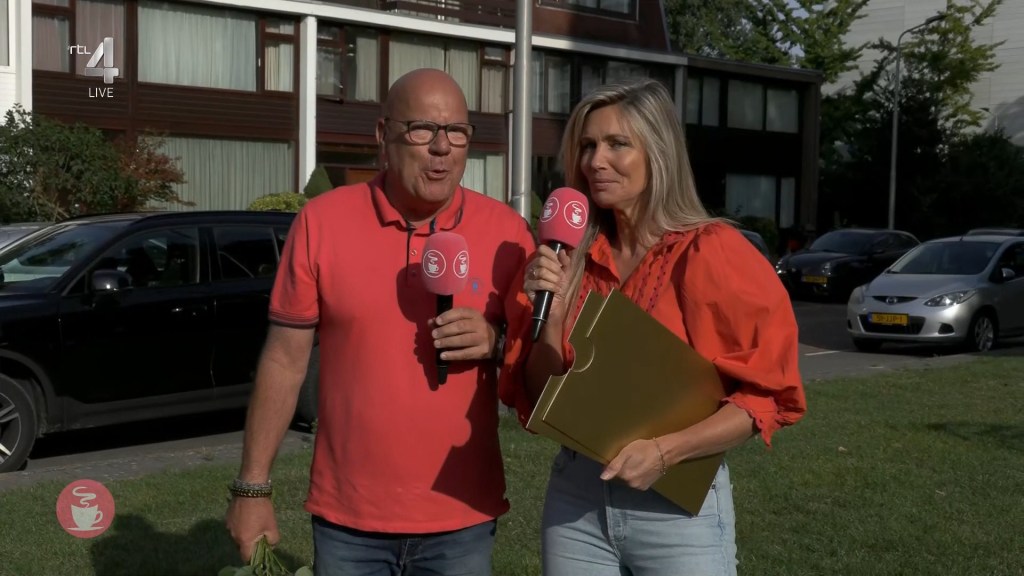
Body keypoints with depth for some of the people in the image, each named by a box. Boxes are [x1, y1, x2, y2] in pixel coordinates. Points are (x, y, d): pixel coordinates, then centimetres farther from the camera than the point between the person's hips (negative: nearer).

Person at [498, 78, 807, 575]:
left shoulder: (713, 252, -10)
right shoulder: (569, 257, 2)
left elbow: (767, 395, -9)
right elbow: (540, 400, 4)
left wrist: (665, 451, -20)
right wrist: (552, 315, -12)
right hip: (574, 496, 4)